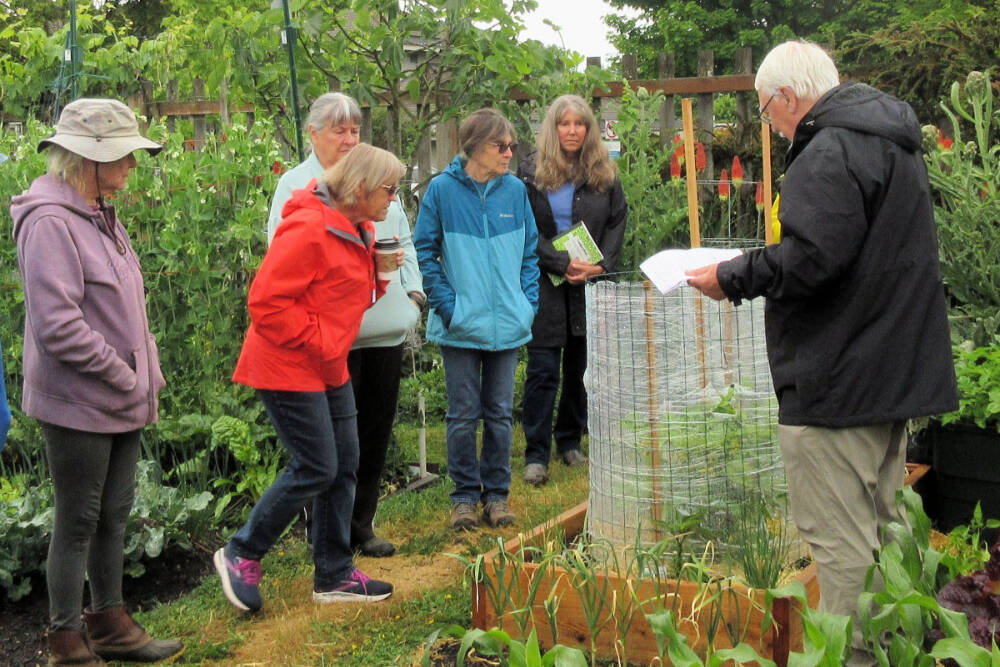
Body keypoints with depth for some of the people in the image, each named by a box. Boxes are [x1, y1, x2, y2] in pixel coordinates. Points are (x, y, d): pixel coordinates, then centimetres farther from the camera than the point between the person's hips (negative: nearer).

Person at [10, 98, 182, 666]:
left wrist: (146, 381, 11)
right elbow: (57, 326, -24)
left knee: (114, 516, 17)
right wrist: (125, 379, -16)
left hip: (121, 402, 9)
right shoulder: (51, 221, -18)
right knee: (79, 522, 2)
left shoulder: (101, 216, 12)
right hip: (80, 404, -9)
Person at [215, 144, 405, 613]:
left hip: (327, 367, 10)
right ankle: (240, 555, 10)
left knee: (344, 467, 10)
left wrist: (380, 271, 2)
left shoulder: (357, 230, 12)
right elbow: (266, 302, -23)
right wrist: (315, 342, -19)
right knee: (315, 468, -8)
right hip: (289, 368, -10)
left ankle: (335, 575, 21)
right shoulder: (309, 229, -21)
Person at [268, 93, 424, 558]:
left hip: (385, 327, 6)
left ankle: (361, 526, 23)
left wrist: (412, 289, 8)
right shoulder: (295, 184, -1)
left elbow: (404, 238, 21)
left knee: (375, 432, 11)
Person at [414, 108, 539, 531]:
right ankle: (465, 495, 16)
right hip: (461, 325, -3)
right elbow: (425, 252, -2)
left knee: (500, 413, 11)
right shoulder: (442, 189, -5)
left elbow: (530, 252, 11)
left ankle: (496, 493, 22)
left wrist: (527, 302, 1)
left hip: (508, 324, 3)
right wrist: (447, 305, -10)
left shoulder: (515, 190, 4)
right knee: (463, 415, 4)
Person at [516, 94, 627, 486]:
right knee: (543, 370, -4)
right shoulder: (531, 172, 0)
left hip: (590, 284, 3)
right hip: (546, 284, -3)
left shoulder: (604, 174, 8)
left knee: (581, 366, 9)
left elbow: (618, 222, 8)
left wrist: (601, 265, -8)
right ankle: (536, 455, 1)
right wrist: (563, 264, -15)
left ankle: (570, 442, 23)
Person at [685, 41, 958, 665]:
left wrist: (732, 277, -13)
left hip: (836, 381, -11)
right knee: (881, 528, 20)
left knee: (841, 543, -5)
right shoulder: (894, 142, 17)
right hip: (898, 375, 11)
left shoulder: (830, 151, -16)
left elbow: (809, 259, -26)